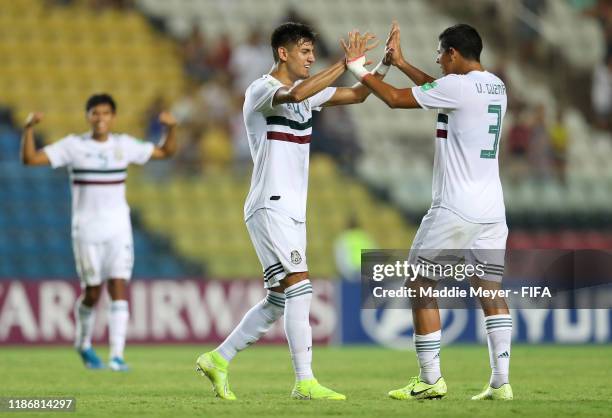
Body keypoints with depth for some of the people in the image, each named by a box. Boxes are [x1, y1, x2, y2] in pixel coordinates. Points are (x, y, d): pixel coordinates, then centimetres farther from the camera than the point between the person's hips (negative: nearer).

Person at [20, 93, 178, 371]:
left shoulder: (124, 145, 5)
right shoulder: (74, 146, -3)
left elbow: (165, 152, 15)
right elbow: (30, 159, -8)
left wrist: (171, 127, -3)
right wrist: (28, 129, -23)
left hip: (119, 230, 2)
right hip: (86, 230, -2)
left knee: (119, 290, -11)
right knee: (92, 292, 4)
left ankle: (117, 355, -15)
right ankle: (83, 344, 31)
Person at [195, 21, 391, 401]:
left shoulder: (308, 91, 15)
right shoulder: (260, 91, -11)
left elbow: (356, 95, 18)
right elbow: (296, 94, -33)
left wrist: (384, 64, 2)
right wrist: (347, 63, -30)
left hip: (293, 211, 9)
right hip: (270, 208, -9)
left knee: (279, 301, 10)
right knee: (299, 288, -16)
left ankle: (218, 360, 20)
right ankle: (305, 382, -17)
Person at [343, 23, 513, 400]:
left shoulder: (457, 86, -13)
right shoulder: (496, 86, 11)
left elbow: (395, 99, -6)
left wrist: (358, 67, 6)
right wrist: (401, 63, 32)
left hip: (455, 209, -7)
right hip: (492, 209, 8)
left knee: (420, 284, 4)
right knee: (491, 290, 8)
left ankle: (431, 380, 3)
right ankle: (501, 381, 0)